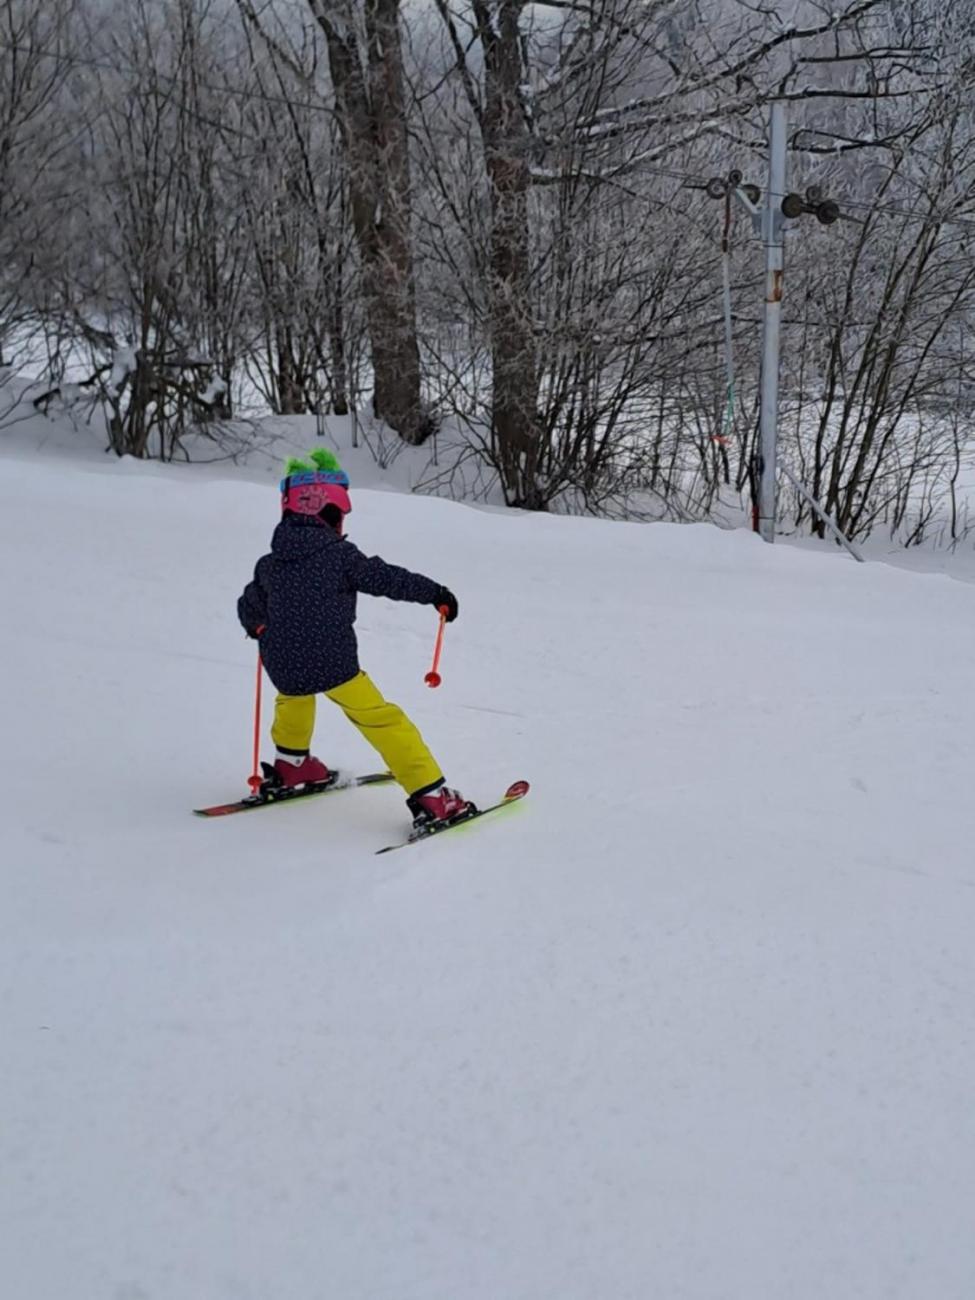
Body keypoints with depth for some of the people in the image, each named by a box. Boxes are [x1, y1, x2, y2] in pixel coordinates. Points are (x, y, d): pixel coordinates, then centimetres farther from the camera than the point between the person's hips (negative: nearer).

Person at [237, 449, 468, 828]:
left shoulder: (269, 564, 10)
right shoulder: (338, 553, -5)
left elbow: (249, 611, 21)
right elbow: (385, 578, -7)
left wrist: (259, 628, 44)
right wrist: (435, 592, 5)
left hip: (283, 668, 5)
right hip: (334, 664, -5)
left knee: (294, 693, 39)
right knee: (382, 721, 1)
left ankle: (291, 765, 48)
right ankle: (431, 796, -5)